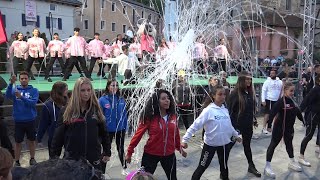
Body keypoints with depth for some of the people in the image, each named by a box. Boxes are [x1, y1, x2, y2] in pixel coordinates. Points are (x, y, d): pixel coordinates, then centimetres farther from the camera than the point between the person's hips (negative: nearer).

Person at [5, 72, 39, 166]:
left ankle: (32, 158, 31)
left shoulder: (34, 90, -4)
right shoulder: (15, 89, 0)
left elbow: (33, 102, -18)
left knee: (31, 140, 14)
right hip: (18, 121, 0)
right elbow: (7, 95, -21)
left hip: (30, 120, 0)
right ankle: (17, 161, 24)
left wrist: (21, 97, -31)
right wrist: (11, 83, -35)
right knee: (18, 142, 10)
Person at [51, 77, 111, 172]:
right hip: (72, 159, -1)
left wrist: (107, 152, 7)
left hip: (94, 159, 2)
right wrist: (55, 156, -1)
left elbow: (104, 133, 6)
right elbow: (58, 135, -1)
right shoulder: (66, 111, -4)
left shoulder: (96, 109, 1)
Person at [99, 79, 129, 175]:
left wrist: (125, 127, 2)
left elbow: (124, 114, 3)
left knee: (121, 148, 20)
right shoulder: (103, 100, -14)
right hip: (108, 130, -3)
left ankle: (124, 168, 38)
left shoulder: (121, 99, -4)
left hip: (120, 129, 3)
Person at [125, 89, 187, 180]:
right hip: (151, 154, -4)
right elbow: (138, 134, -12)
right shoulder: (150, 117, -16)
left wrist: (179, 148, 20)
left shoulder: (172, 116, -3)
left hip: (169, 154, 4)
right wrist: (129, 152, -10)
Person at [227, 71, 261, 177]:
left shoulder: (250, 92, 3)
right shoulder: (235, 93, -16)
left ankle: (251, 166, 35)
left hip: (248, 124, 6)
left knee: (247, 144, 21)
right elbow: (229, 110, -16)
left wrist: (254, 120, 16)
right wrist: (231, 125, -17)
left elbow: (253, 108, 13)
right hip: (236, 124, -6)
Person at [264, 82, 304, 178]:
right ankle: (267, 166, 5)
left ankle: (292, 162, 42)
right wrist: (269, 125, -31)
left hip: (289, 128, 8)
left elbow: (297, 112, 15)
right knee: (273, 145, -1)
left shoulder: (292, 101, 4)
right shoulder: (281, 101, -20)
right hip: (279, 128, -8)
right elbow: (272, 113, -27)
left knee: (289, 144, 23)